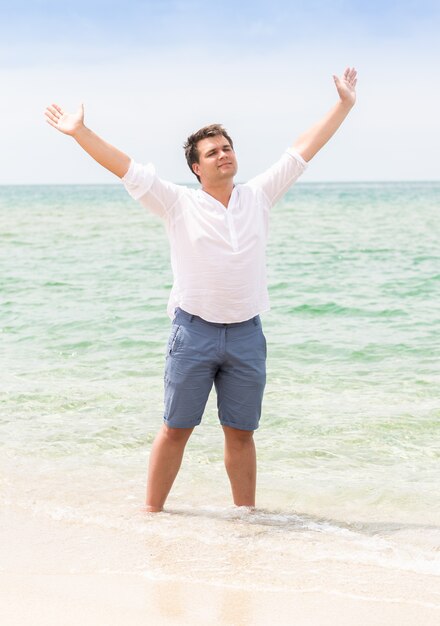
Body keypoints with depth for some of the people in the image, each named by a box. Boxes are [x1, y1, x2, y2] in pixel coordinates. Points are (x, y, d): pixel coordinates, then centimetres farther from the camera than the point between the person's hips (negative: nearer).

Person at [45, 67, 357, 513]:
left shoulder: (258, 196, 7)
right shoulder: (178, 203, -1)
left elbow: (303, 149, 10)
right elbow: (126, 168, -6)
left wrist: (344, 104, 12)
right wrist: (80, 133, -13)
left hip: (246, 333, 2)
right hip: (193, 332, -2)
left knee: (241, 433, 11)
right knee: (175, 429, 4)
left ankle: (246, 513, 22)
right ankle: (151, 512, 15)